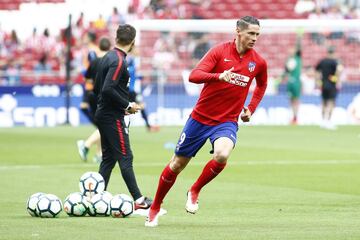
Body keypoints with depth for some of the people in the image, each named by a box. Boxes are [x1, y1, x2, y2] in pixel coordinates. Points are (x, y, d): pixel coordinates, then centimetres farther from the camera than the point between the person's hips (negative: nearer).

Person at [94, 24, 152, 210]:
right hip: (113, 117, -9)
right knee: (125, 158, -6)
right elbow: (108, 89, -25)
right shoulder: (119, 61, -16)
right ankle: (139, 201, -4)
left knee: (108, 158, 11)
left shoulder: (107, 57, 12)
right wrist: (127, 105, -16)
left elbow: (97, 88, 17)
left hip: (103, 115, 9)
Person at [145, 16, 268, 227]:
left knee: (222, 155, -30)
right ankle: (155, 208, 29)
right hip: (200, 117, -1)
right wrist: (220, 76, -37)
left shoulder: (259, 62, 0)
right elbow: (194, 75, -21)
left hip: (227, 121, 1)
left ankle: (195, 191, -3)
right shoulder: (220, 51, -10)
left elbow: (262, 86, 23)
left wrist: (251, 109, 11)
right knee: (177, 164, 8)